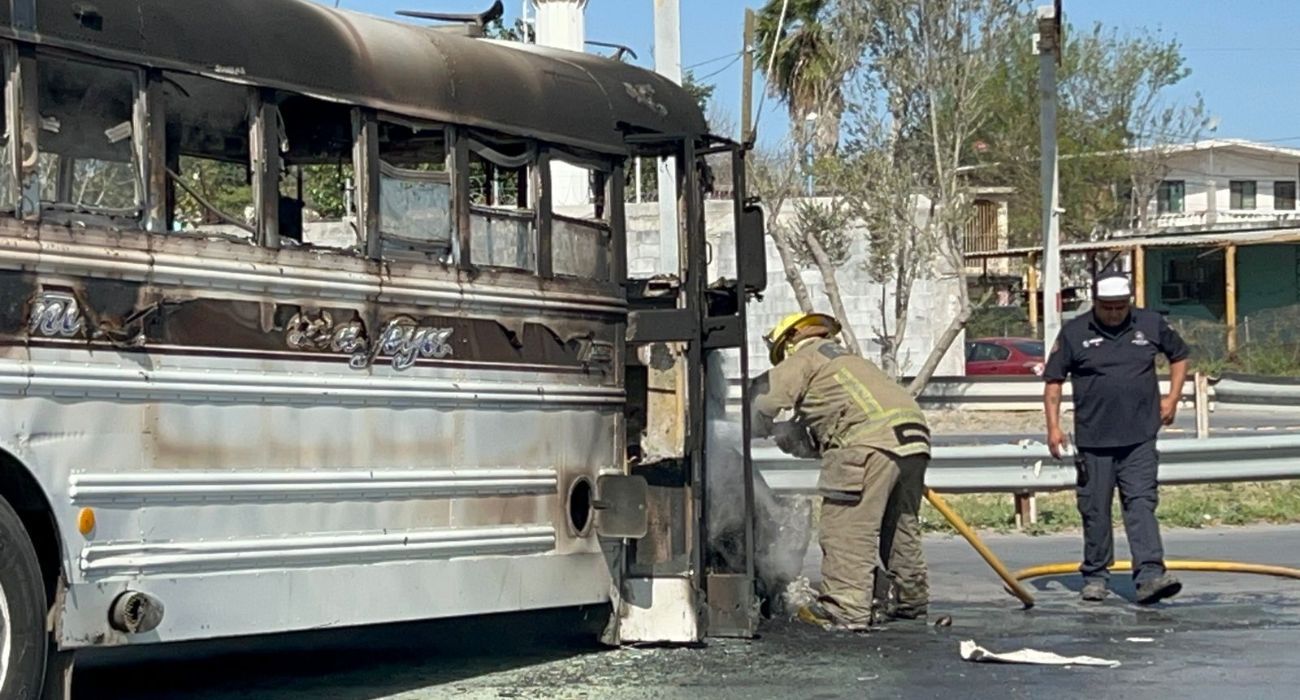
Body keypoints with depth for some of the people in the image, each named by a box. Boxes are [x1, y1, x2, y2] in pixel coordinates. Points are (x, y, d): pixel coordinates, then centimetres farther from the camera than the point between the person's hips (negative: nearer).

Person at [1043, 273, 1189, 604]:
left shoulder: (1152, 324, 5)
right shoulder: (1074, 333, 0)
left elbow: (1179, 355, 21)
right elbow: (1053, 380, 5)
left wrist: (1172, 398, 10)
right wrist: (1053, 425, -3)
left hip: (1139, 439, 0)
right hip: (1093, 440, 0)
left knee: (1141, 504, -9)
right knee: (1095, 510, 6)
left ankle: (1150, 576, -16)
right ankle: (1095, 577, 19)